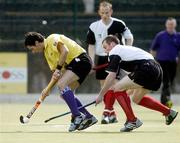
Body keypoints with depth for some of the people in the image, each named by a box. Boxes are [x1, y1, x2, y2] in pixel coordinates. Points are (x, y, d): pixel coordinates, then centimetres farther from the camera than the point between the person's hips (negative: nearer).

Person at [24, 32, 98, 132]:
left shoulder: (52, 39, -7)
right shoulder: (47, 52, 21)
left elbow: (65, 51, -22)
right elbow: (56, 73, 22)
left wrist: (59, 68, -17)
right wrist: (48, 89, 12)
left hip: (80, 59, -10)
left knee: (62, 84, -22)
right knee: (66, 94, 7)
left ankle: (77, 116, -26)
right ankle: (88, 117, 10)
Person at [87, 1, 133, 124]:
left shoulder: (119, 24, -9)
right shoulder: (94, 27, -1)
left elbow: (129, 38, 1)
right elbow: (91, 45, 5)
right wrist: (91, 62, -4)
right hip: (101, 59, 4)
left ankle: (107, 113, -19)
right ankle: (112, 115, 14)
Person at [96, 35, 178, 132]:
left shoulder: (114, 52, 3)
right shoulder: (125, 49, 29)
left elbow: (111, 76, -4)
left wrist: (101, 95, 1)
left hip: (146, 69, -9)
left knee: (118, 89, -2)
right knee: (137, 98, 26)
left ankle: (132, 120, -6)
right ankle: (169, 112, 29)